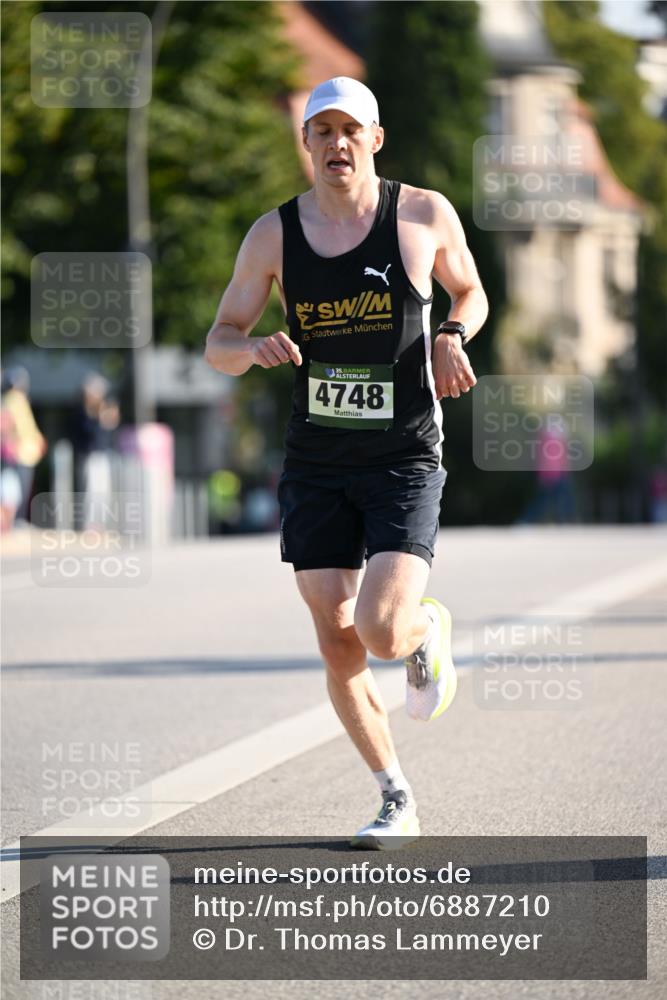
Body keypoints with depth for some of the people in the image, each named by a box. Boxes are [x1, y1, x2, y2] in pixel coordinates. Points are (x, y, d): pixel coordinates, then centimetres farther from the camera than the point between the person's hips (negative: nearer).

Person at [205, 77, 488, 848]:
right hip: (315, 464, 3)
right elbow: (217, 344, 3)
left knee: (383, 632, -19)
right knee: (338, 647, 2)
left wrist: (454, 337, -9)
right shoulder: (275, 234, -1)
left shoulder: (425, 214, -5)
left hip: (405, 459, -2)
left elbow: (471, 293, 13)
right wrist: (254, 348, -21)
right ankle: (397, 801, 20)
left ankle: (430, 631, 20)